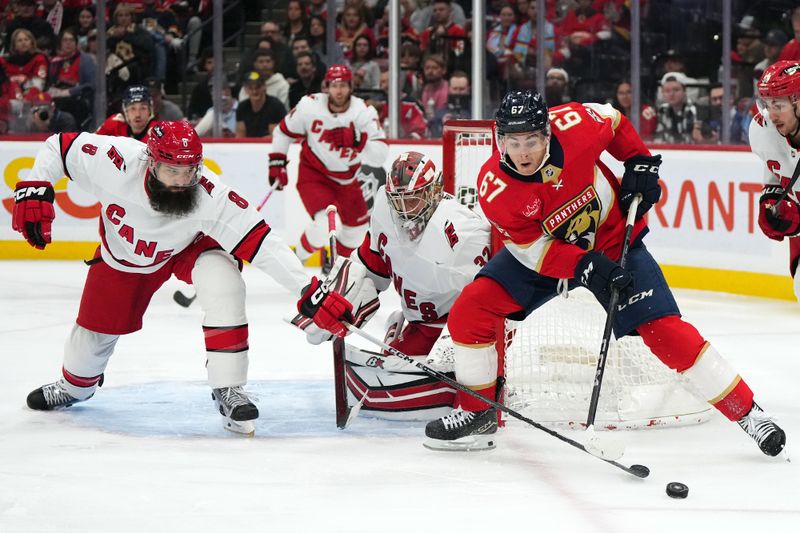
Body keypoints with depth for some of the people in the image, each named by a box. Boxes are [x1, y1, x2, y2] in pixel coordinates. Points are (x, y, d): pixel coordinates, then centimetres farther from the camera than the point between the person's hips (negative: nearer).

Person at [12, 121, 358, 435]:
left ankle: (228, 392, -23)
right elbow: (59, 147, -21)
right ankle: (76, 385, 49)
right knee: (96, 328, 12)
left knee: (223, 283, -32)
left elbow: (262, 244, -44)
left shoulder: (211, 198, -40)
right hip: (123, 251, 2)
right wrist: (34, 191, -29)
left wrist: (310, 293, -50)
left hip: (192, 246, -2)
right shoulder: (114, 162, -38)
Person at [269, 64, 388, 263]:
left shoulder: (364, 112, -19)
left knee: (357, 227, 17)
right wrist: (277, 162, -3)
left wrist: (357, 141, -44)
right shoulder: (309, 106, -19)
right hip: (313, 175, -4)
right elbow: (283, 131, -1)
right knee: (325, 225, -25)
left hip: (346, 179, 4)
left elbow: (379, 156, -27)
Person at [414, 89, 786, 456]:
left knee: (664, 330, -12)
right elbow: (536, 249, -23)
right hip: (540, 249, 1)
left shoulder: (574, 125, -28)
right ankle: (477, 414, 4)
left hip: (614, 240, -1)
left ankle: (747, 412, -2)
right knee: (471, 309, -14)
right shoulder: (494, 188, -26)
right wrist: (586, 268, -35)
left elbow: (615, 122, -3)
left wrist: (640, 163, -9)